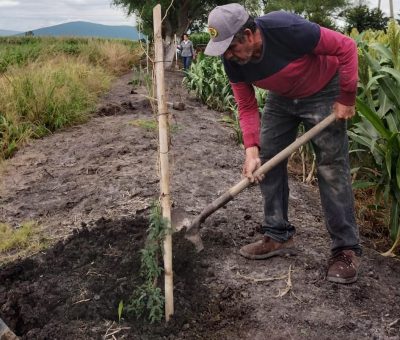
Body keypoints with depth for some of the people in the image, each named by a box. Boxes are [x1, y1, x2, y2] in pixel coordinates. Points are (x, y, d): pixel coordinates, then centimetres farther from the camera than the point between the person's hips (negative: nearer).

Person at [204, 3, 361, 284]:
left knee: (332, 167, -10)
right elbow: (247, 107, -9)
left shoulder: (287, 29, -35)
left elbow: (346, 47, -24)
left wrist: (347, 98, -20)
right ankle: (279, 236, 12)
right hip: (281, 97, 6)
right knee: (267, 160, 0)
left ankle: (347, 248, -1)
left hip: (323, 93, -5)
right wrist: (251, 149, -22)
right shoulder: (233, 62, -18)